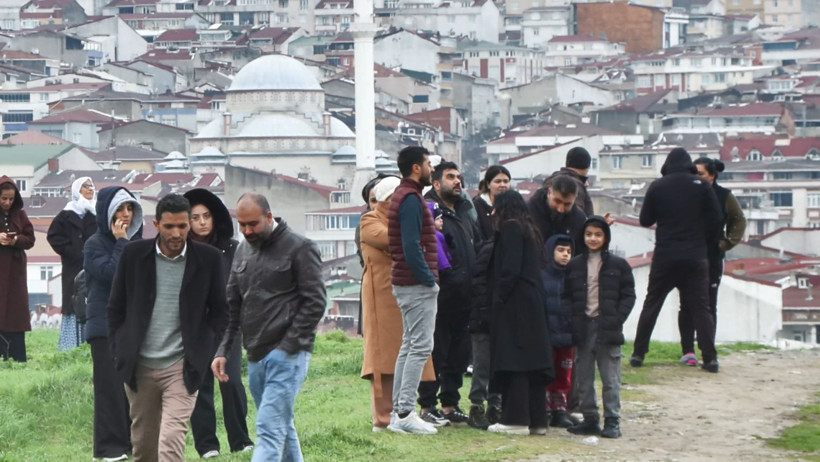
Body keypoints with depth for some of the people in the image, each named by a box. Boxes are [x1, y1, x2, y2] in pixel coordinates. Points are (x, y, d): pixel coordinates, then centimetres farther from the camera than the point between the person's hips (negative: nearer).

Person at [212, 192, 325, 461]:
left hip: (287, 355, -7)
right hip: (255, 356, 7)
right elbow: (232, 305, 17)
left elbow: (314, 303, -10)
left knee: (269, 428, -15)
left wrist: (288, 347, -14)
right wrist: (222, 351, 7)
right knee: (281, 427, 14)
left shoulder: (299, 248, -6)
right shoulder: (243, 251, 15)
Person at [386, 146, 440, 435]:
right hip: (417, 284, -11)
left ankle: (398, 412, 13)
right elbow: (411, 246, -22)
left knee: (409, 345, 12)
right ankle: (405, 413, -13)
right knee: (420, 346, -10)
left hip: (407, 282, 11)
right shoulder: (411, 198, -15)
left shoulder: (404, 195, 17)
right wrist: (429, 280, -18)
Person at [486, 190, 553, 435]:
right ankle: (537, 420, 11)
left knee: (514, 360, -8)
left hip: (514, 304, -9)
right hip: (533, 302, 9)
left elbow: (510, 268, -18)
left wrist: (499, 296, -14)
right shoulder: (530, 229, 18)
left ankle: (516, 419, -10)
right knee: (532, 359, 9)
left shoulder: (510, 228, -8)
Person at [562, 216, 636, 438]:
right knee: (584, 379, 7)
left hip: (608, 328, -3)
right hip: (583, 328, 3)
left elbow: (628, 295, 2)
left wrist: (616, 319, -11)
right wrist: (571, 320, -4)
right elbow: (566, 296, 11)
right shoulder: (575, 266, 10)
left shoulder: (618, 265, 2)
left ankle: (612, 421, 2)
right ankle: (590, 419, 15)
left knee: (610, 380, -2)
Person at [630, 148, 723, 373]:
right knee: (700, 307, 3)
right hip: (695, 257, 0)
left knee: (651, 304, 11)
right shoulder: (701, 186, -2)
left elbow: (645, 220, 6)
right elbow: (715, 219, -1)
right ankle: (710, 357, -5)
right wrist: (702, 240, 12)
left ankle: (638, 354, 10)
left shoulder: (657, 187, -1)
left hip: (665, 256, 0)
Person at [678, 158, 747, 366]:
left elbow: (739, 221, 10)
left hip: (712, 258, 0)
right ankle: (688, 351, 2)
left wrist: (727, 243, 1)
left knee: (709, 306, 4)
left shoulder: (724, 197, -1)